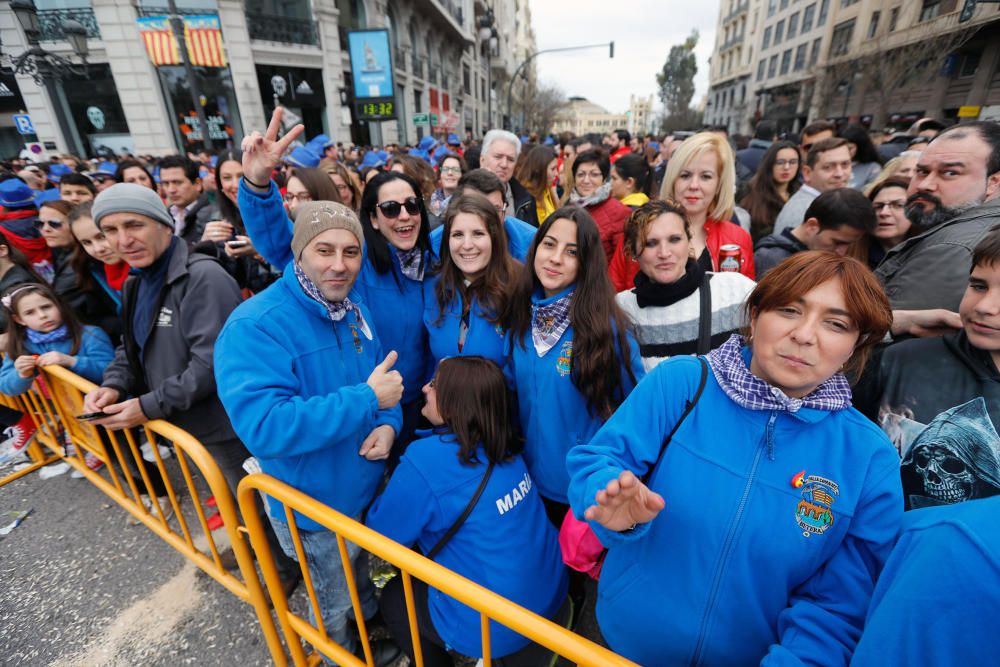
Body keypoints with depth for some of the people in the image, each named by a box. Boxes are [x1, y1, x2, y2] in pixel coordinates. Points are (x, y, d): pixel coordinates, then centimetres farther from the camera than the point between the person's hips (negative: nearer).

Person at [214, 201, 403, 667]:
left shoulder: (354, 309, -5)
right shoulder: (254, 327, -28)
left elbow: (381, 378, 4)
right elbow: (265, 428, -37)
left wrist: (388, 423, -16)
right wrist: (366, 399, -33)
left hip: (369, 487, 6)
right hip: (316, 507, -5)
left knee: (363, 582, 35)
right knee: (337, 608, 26)